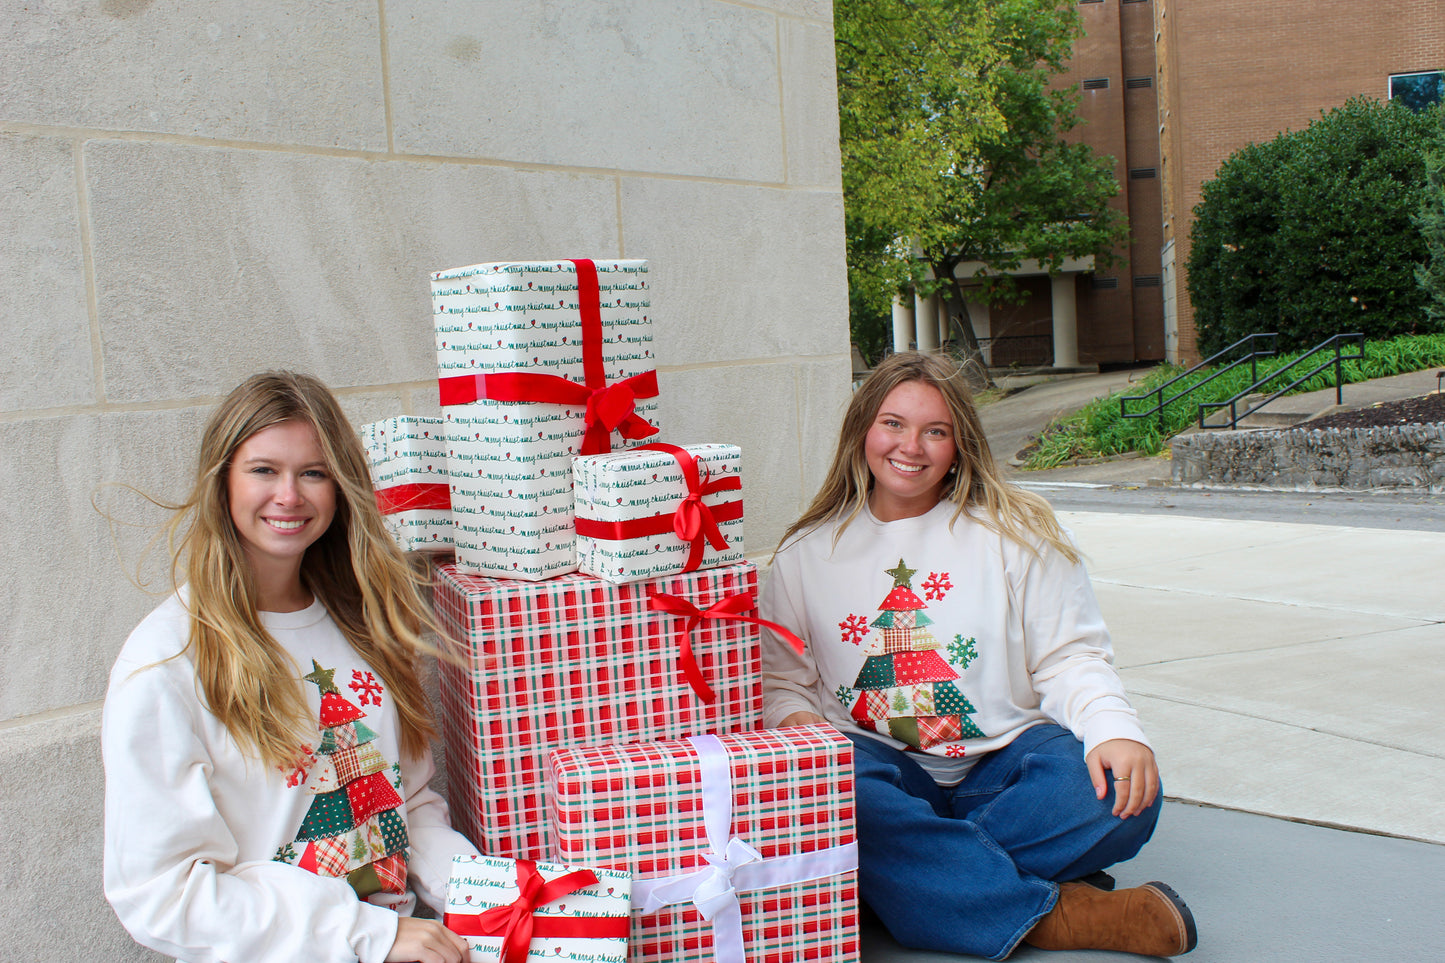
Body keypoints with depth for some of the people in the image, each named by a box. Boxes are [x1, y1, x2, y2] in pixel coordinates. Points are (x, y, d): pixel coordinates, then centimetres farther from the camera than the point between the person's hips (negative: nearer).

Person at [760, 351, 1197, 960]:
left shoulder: (1014, 530, 6)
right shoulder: (807, 553, 8)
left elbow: (1069, 657, 1)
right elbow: (780, 679, 9)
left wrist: (1115, 729, -19)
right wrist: (798, 722, -14)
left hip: (1004, 758, 0)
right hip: (881, 762, 0)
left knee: (1122, 794, -29)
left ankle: (912, 875, -24)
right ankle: (1049, 911, -26)